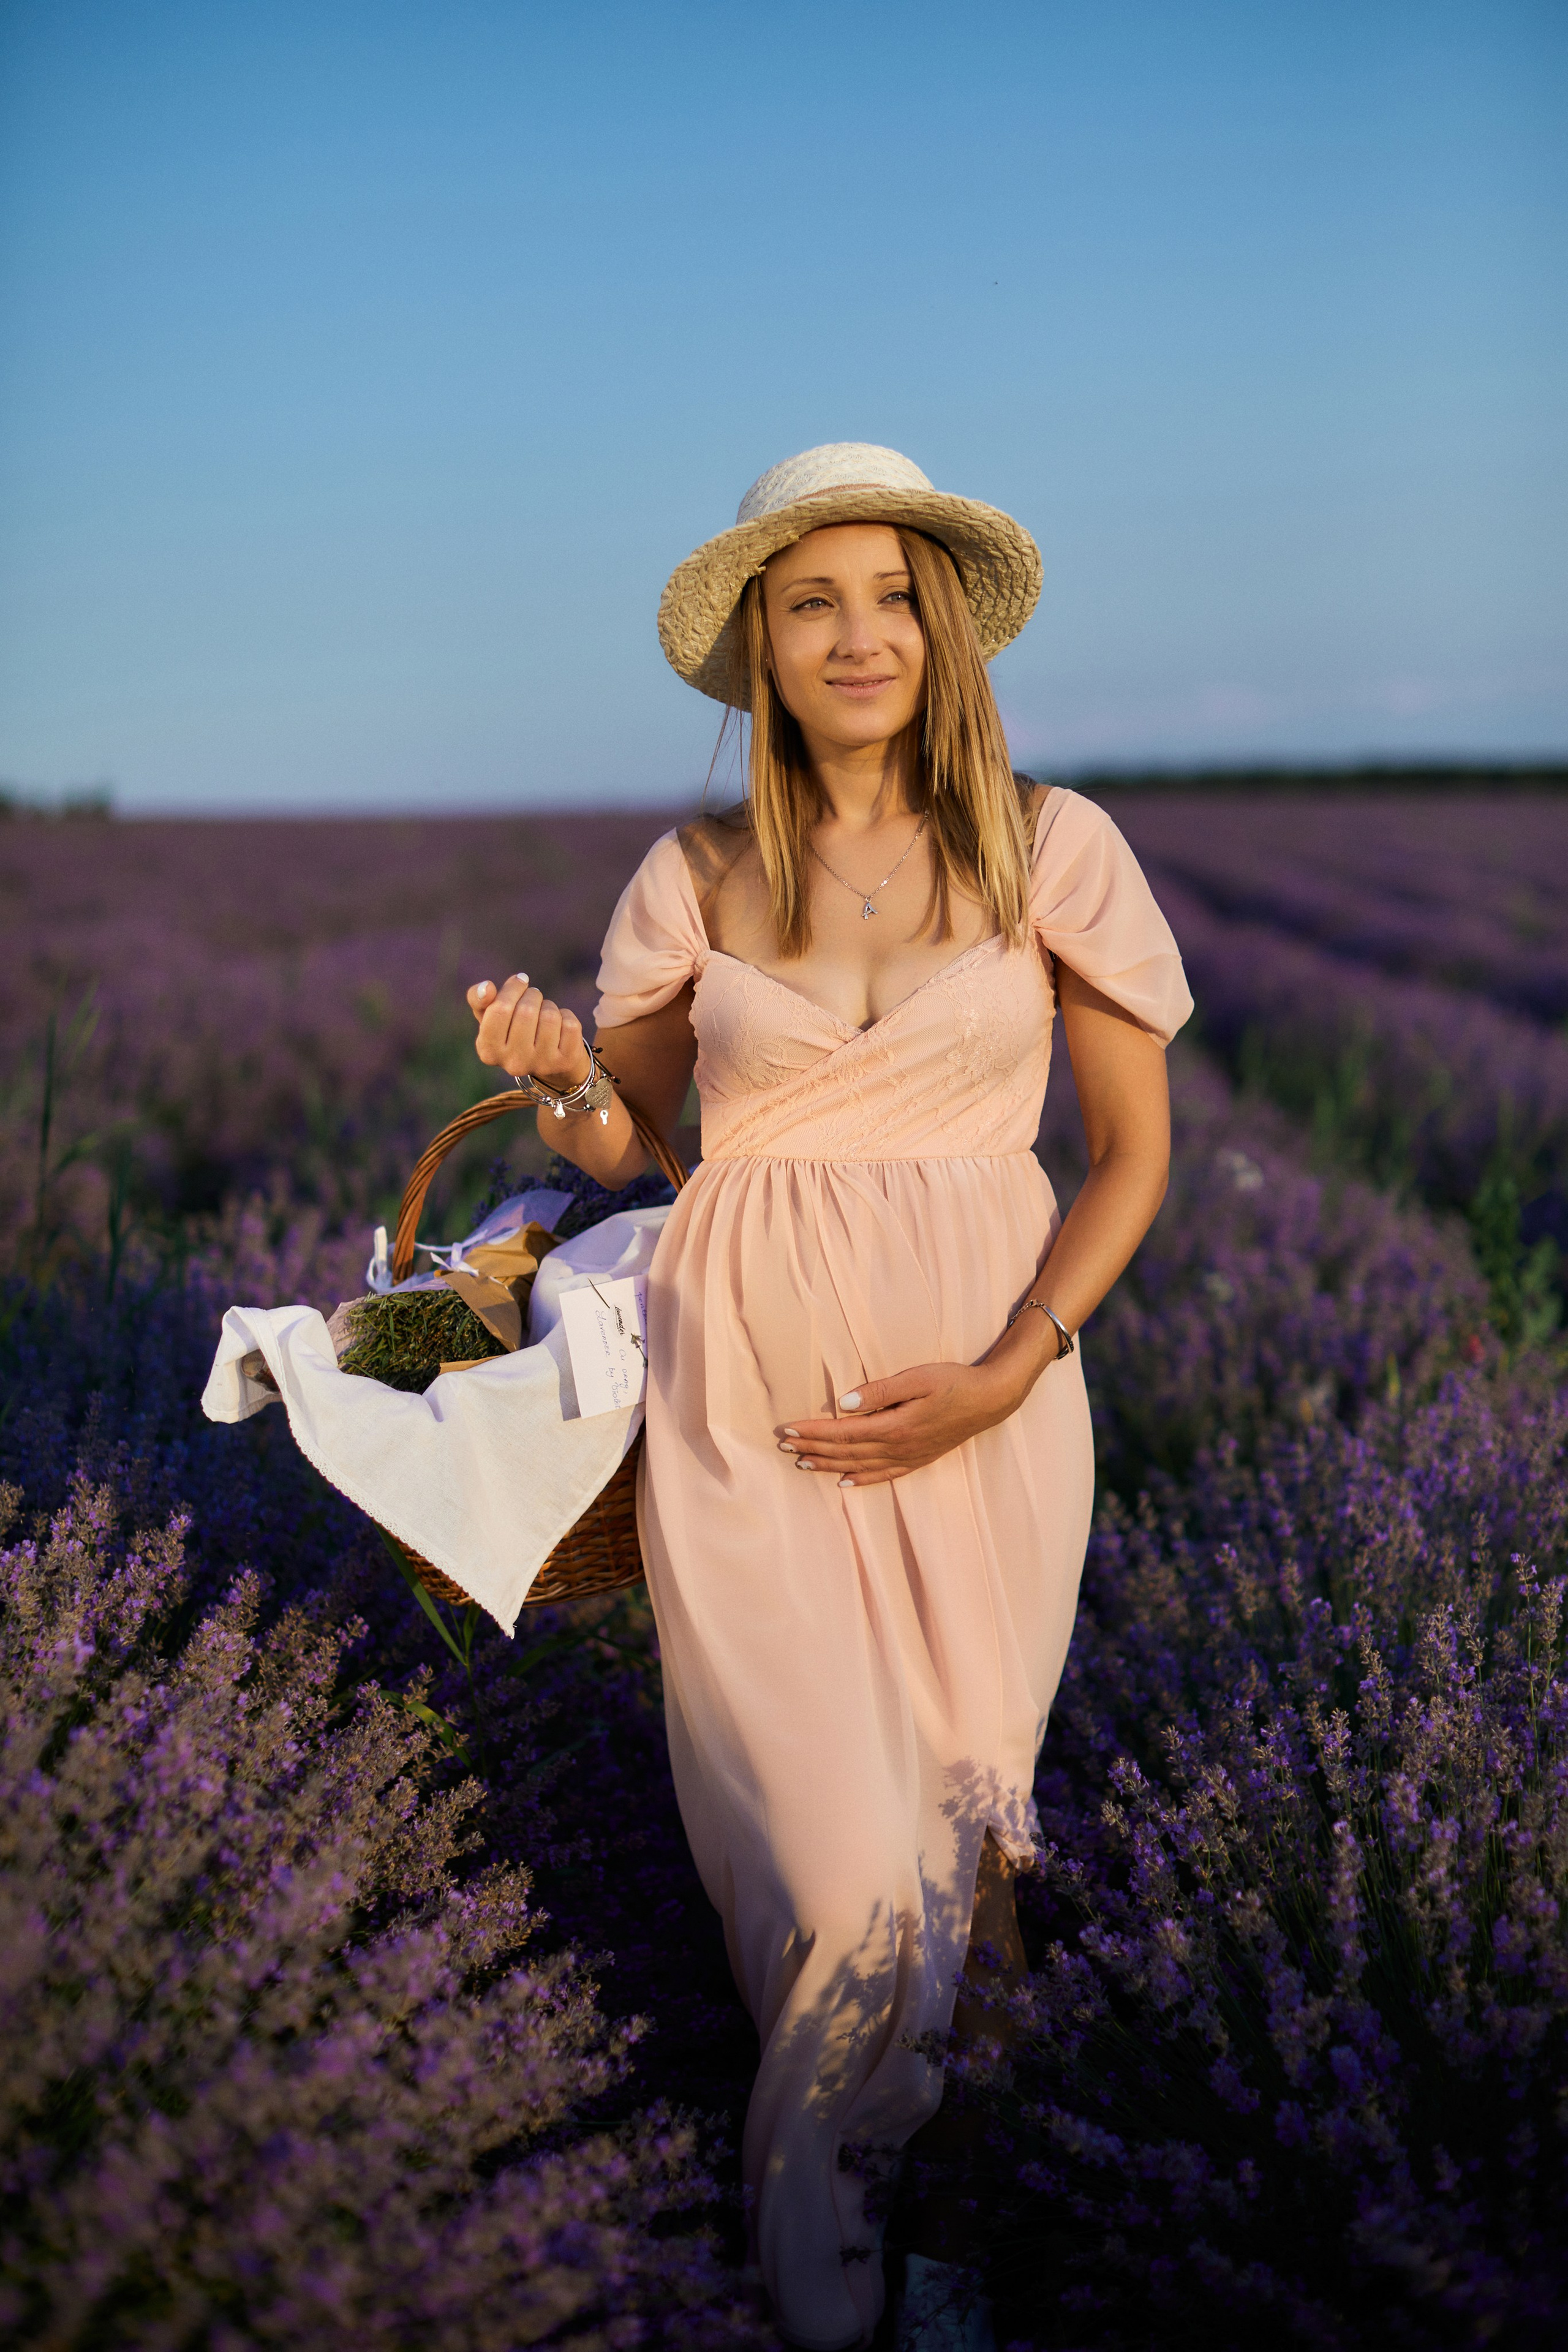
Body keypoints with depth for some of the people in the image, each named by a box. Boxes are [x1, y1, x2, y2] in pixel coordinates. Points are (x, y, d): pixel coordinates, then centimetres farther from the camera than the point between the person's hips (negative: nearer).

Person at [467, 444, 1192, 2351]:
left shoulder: (1051, 845, 0)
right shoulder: (697, 878, 3)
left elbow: (1134, 1148, 3)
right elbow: (632, 1147, 12)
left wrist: (1005, 1372, -9)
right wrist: (557, 1071, -11)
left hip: (985, 1378, 1)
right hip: (751, 1388, 0)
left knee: (964, 1799, 6)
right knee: (839, 1852, -5)